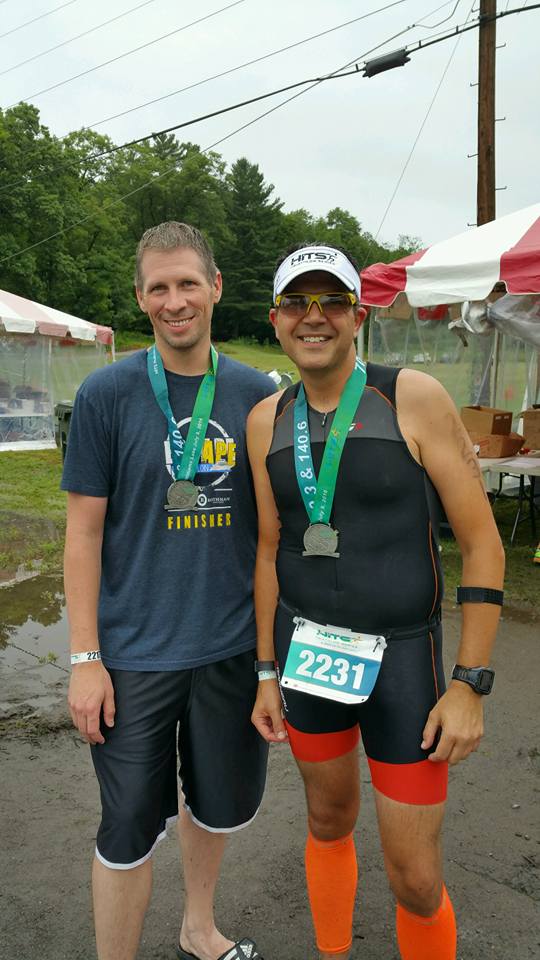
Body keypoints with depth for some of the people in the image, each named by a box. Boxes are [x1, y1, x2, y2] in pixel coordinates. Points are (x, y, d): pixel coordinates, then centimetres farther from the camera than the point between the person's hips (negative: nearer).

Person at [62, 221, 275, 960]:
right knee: (131, 828, 8)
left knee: (223, 802, 20)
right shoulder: (106, 393, -7)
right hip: (135, 652, -3)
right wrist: (85, 658, -9)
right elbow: (84, 531, -6)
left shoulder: (258, 394, 1)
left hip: (233, 645, 4)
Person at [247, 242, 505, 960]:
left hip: (401, 657, -3)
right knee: (329, 822, 23)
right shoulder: (267, 421, 0)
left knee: (416, 880, 4)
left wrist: (471, 686, -13)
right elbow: (270, 551, 7)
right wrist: (267, 673, 8)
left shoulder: (414, 398, -13)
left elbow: (482, 544, -12)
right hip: (306, 650, 4)